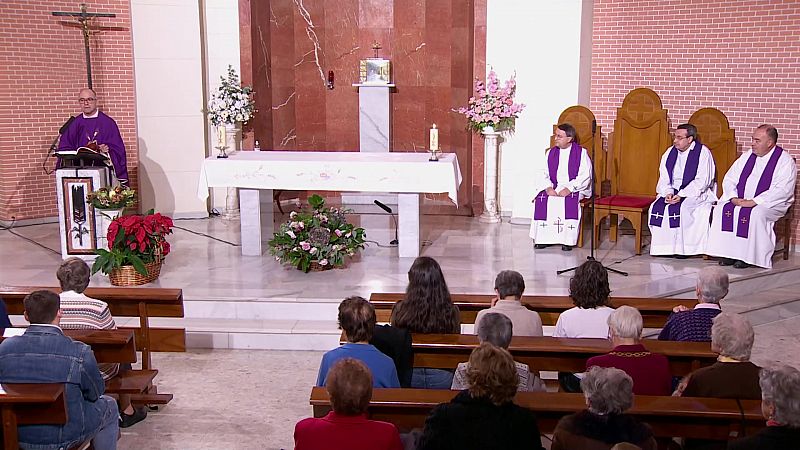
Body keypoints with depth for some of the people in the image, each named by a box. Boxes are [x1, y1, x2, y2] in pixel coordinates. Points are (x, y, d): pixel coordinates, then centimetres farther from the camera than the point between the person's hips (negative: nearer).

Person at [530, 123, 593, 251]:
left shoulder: (581, 153, -1)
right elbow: (543, 174, 7)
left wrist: (569, 189, -21)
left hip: (575, 189, -4)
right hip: (553, 188, 4)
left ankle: (568, 240, -27)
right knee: (541, 199, -25)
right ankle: (542, 238, -18)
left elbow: (585, 176, -9)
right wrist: (548, 187, -14)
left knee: (570, 200, -35)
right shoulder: (550, 153, 12)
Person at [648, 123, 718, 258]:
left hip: (697, 194, -5)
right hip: (672, 192, 6)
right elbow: (664, 178, 7)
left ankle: (681, 248, -20)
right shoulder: (670, 152, 8)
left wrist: (681, 195, -24)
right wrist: (668, 193, -13)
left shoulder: (703, 153, -9)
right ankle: (663, 247, -13)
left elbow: (702, 181, -15)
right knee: (657, 207, -20)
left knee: (679, 208, -31)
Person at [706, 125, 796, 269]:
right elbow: (729, 179, 10)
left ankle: (746, 256, -25)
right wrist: (733, 198, -10)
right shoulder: (747, 156, 11)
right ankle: (727, 253, -19)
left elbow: (783, 191, -18)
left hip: (770, 203, -5)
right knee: (723, 208, -20)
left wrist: (754, 201, -25)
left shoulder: (785, 161, -6)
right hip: (740, 200, 6)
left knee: (753, 214, -35)